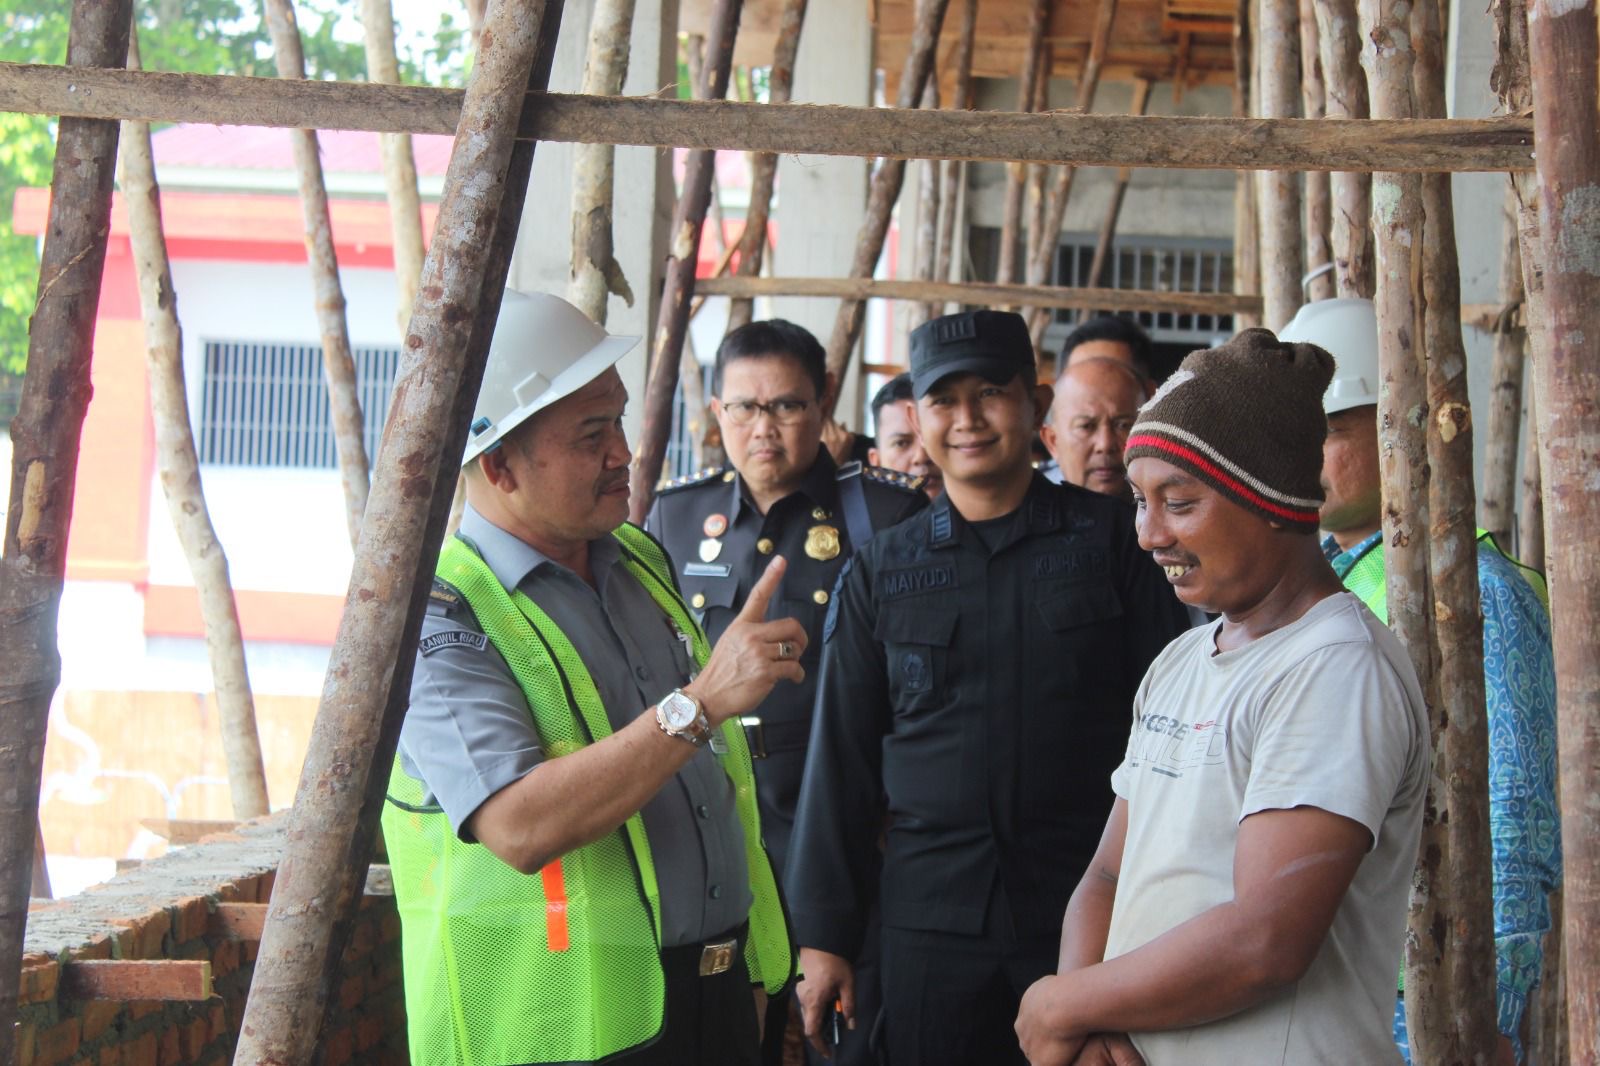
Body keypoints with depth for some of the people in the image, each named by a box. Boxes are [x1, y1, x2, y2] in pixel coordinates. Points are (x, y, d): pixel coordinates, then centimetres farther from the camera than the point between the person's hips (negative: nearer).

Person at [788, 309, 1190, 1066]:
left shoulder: (1112, 541, 2)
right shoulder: (879, 572, 7)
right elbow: (842, 757, 9)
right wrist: (823, 937, 5)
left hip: (1089, 915, -1)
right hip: (930, 918, 1)